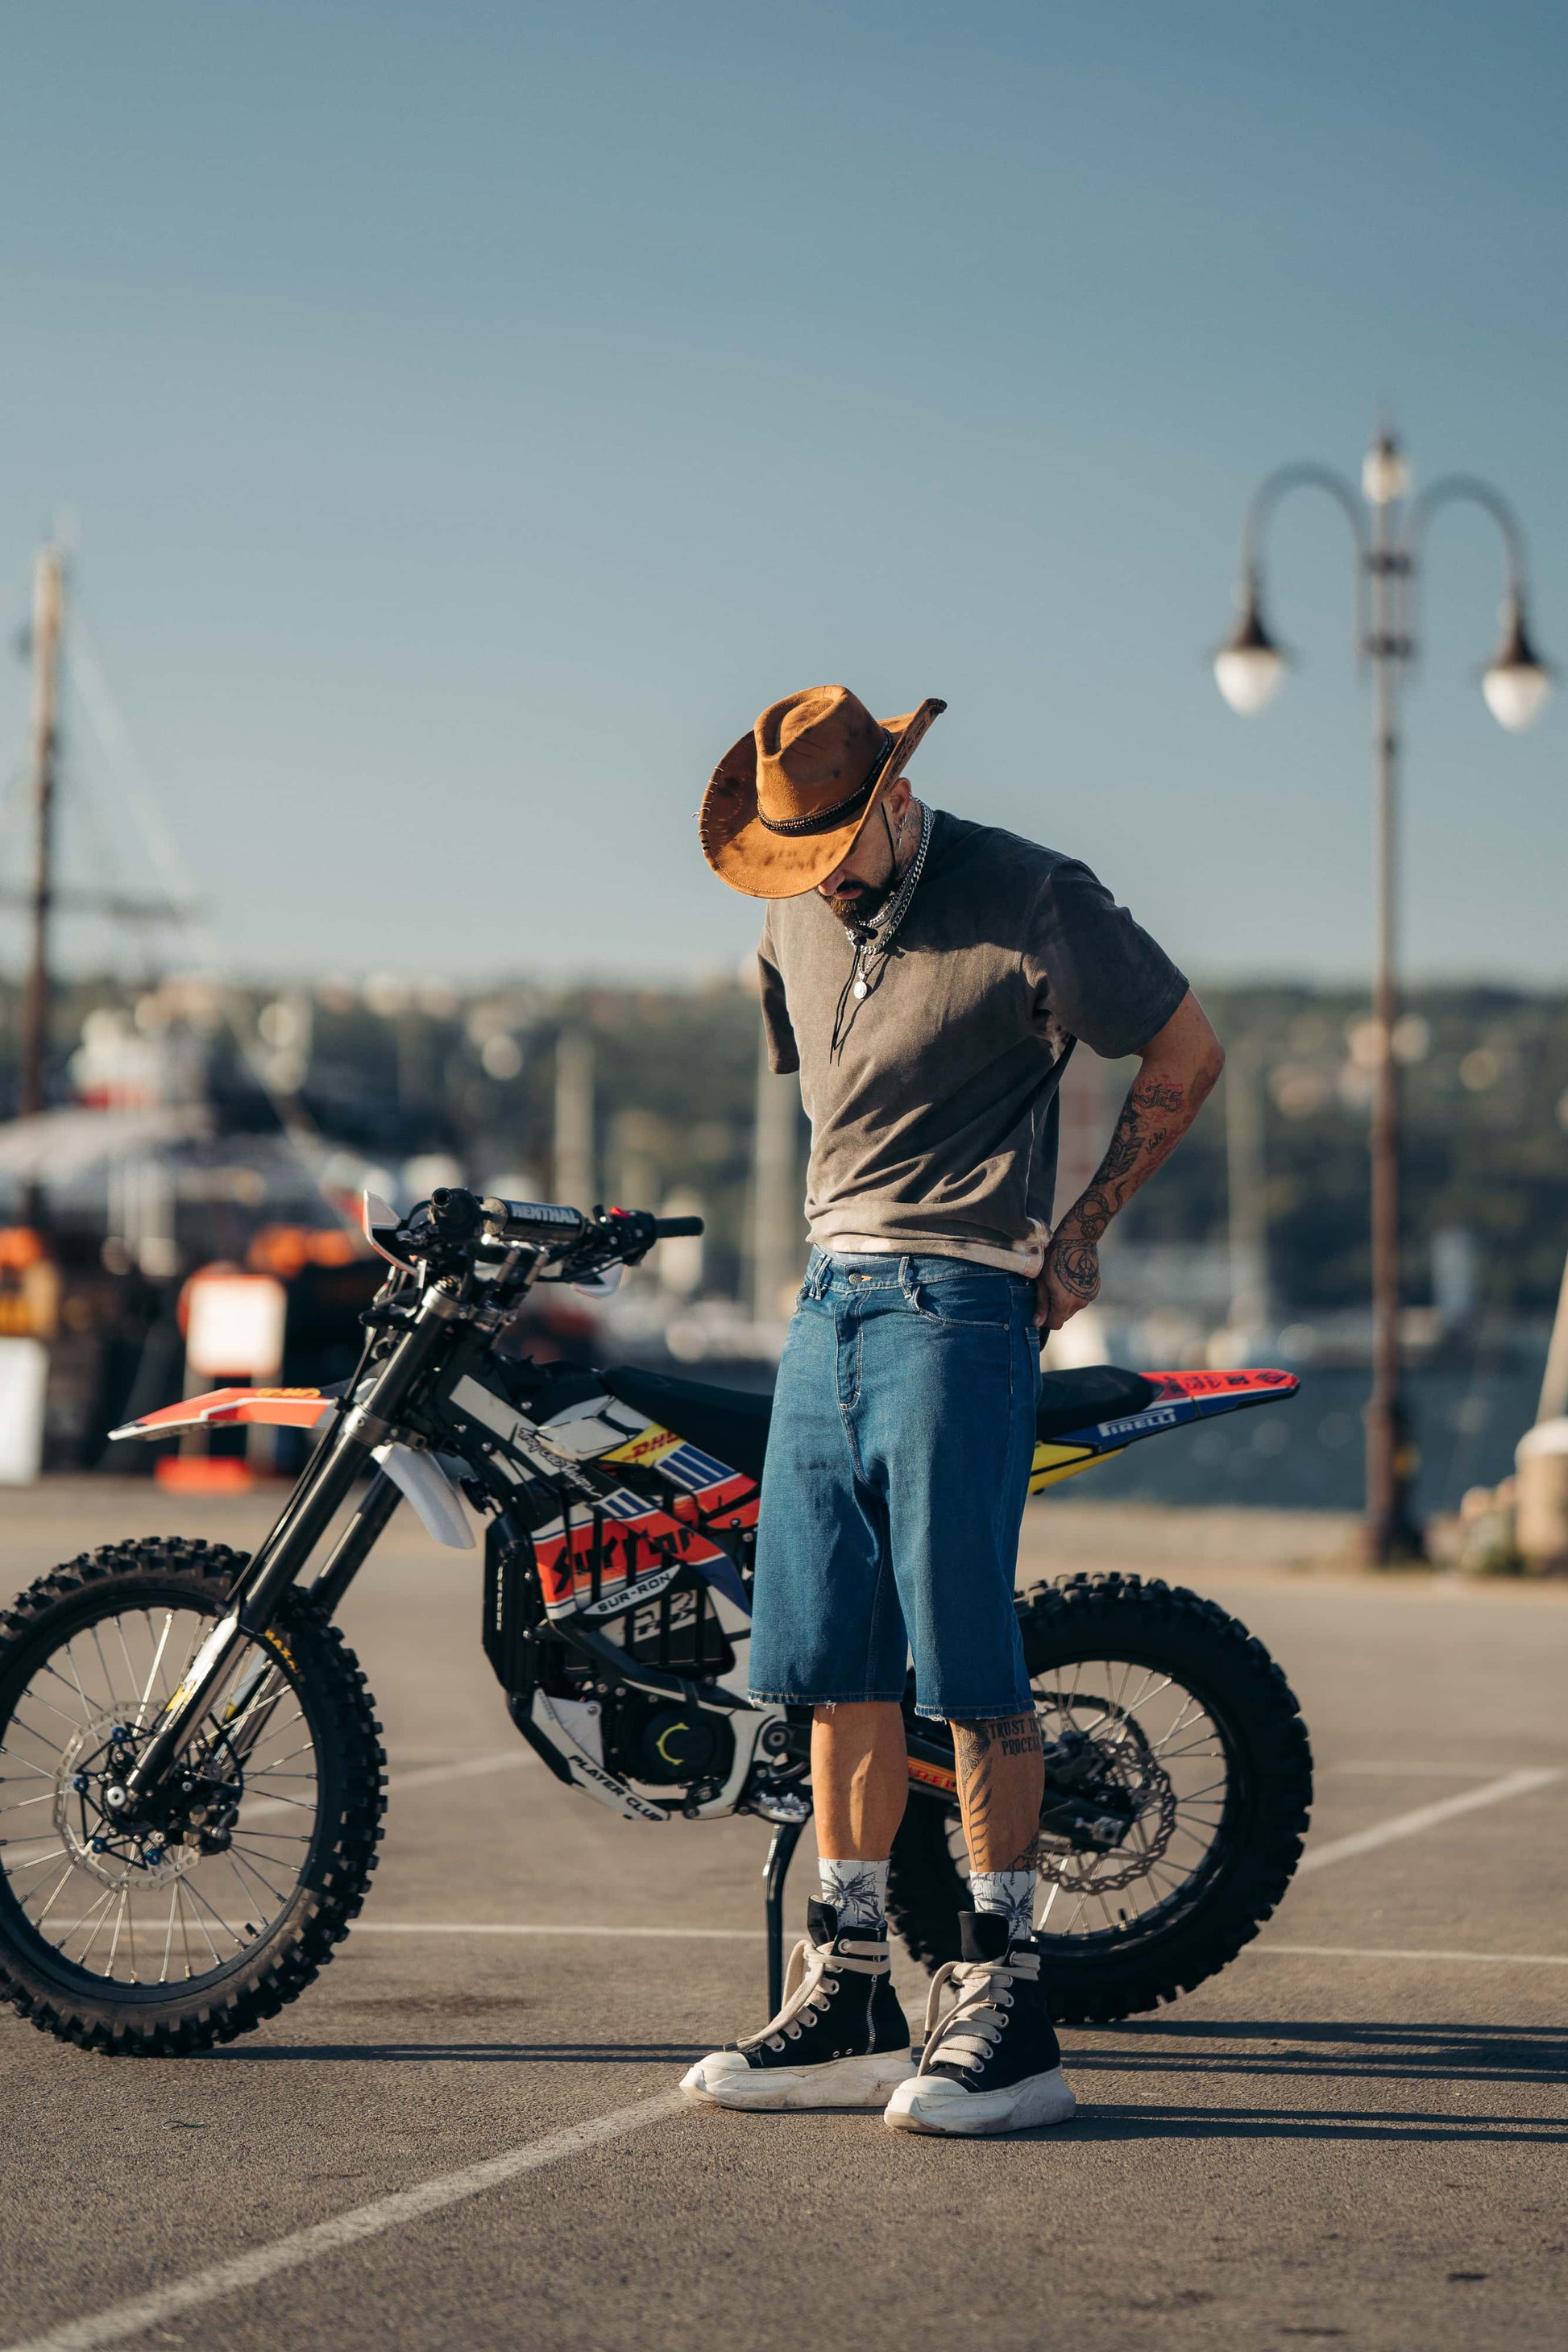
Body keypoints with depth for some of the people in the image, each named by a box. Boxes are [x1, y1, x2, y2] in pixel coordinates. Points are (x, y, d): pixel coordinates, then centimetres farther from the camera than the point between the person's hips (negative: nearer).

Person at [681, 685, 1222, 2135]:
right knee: (837, 1666, 6)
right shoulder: (797, 926, 12)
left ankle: (1008, 2012, -5)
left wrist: (1081, 1234, 1)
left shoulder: (1028, 900, -8)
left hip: (960, 1309, -7)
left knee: (968, 1664, -10)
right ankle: (847, 1994, 13)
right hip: (828, 1304, 7)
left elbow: (1186, 1052, 0)